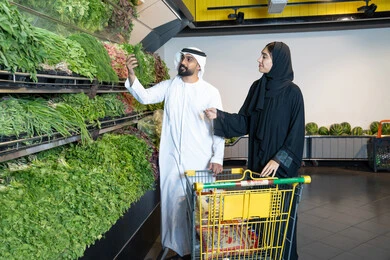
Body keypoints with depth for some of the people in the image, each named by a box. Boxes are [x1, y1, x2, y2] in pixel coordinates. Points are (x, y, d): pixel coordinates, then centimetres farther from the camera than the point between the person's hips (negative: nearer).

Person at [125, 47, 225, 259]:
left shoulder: (210, 92, -5)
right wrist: (131, 75, -19)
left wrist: (217, 158, -9)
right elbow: (145, 96, -3)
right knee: (174, 202, 12)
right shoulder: (169, 86, 4)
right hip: (172, 159, 3)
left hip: (200, 160, -2)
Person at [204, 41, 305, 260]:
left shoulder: (292, 92, -12)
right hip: (258, 160, 5)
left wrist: (280, 159, -20)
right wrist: (219, 116, -9)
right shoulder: (257, 87, 5)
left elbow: (296, 132, -13)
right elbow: (244, 122, 4)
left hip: (282, 164, -5)